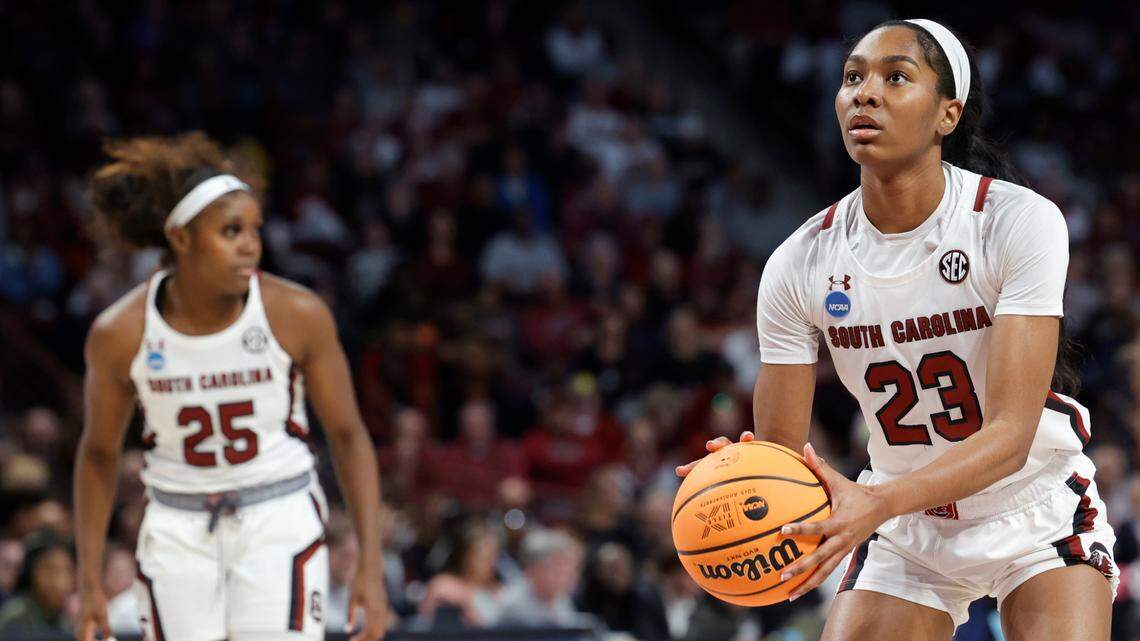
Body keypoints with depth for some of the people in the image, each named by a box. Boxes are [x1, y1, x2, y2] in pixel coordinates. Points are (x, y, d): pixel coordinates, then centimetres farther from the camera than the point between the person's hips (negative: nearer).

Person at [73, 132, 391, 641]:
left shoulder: (297, 314, -11)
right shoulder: (120, 334, -8)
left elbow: (346, 434, -1)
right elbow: (99, 453, 6)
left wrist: (370, 565, -7)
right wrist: (89, 583, 4)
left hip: (280, 526, -1)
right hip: (177, 533, 1)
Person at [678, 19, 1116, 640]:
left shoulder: (1021, 221, -22)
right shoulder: (800, 265, -12)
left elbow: (1011, 434, -28)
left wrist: (878, 503, -44)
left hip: (1036, 514, -2)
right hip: (906, 533, 3)